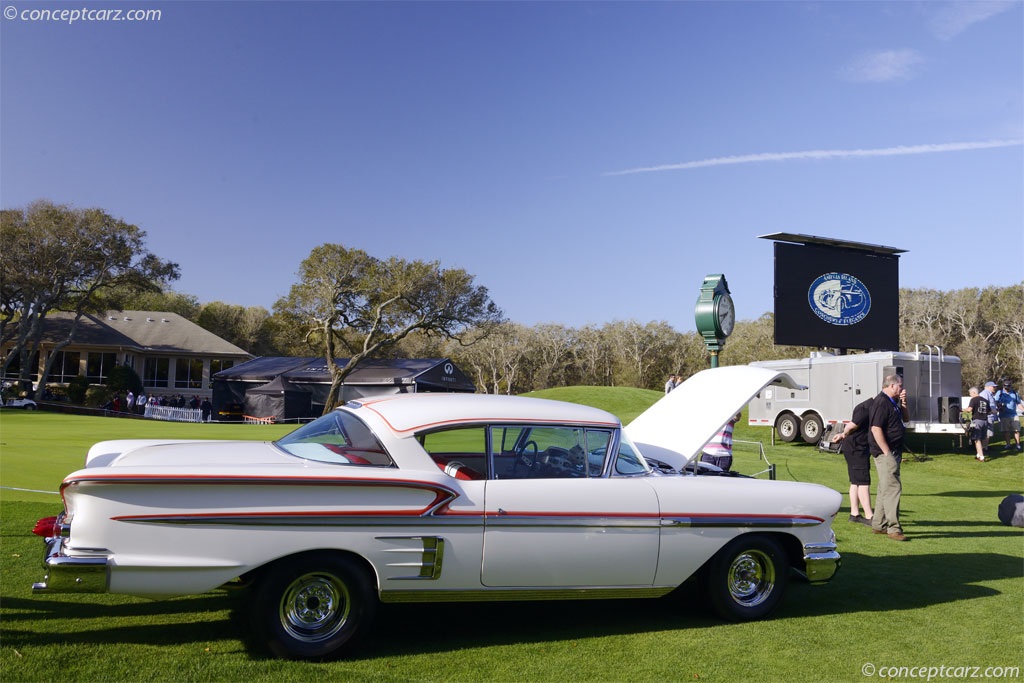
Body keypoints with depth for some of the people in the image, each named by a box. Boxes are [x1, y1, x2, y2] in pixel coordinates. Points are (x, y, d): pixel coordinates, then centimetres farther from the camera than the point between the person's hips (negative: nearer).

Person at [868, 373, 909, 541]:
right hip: (885, 452, -11)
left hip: (893, 452, 11)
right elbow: (876, 429, -22)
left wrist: (903, 403, 6)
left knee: (885, 489, 15)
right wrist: (887, 452, -22)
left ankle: (878, 524, 23)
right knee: (893, 488, -12)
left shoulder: (892, 403, 15)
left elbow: (906, 419, 24)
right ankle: (893, 528, -10)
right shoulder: (881, 403, -16)